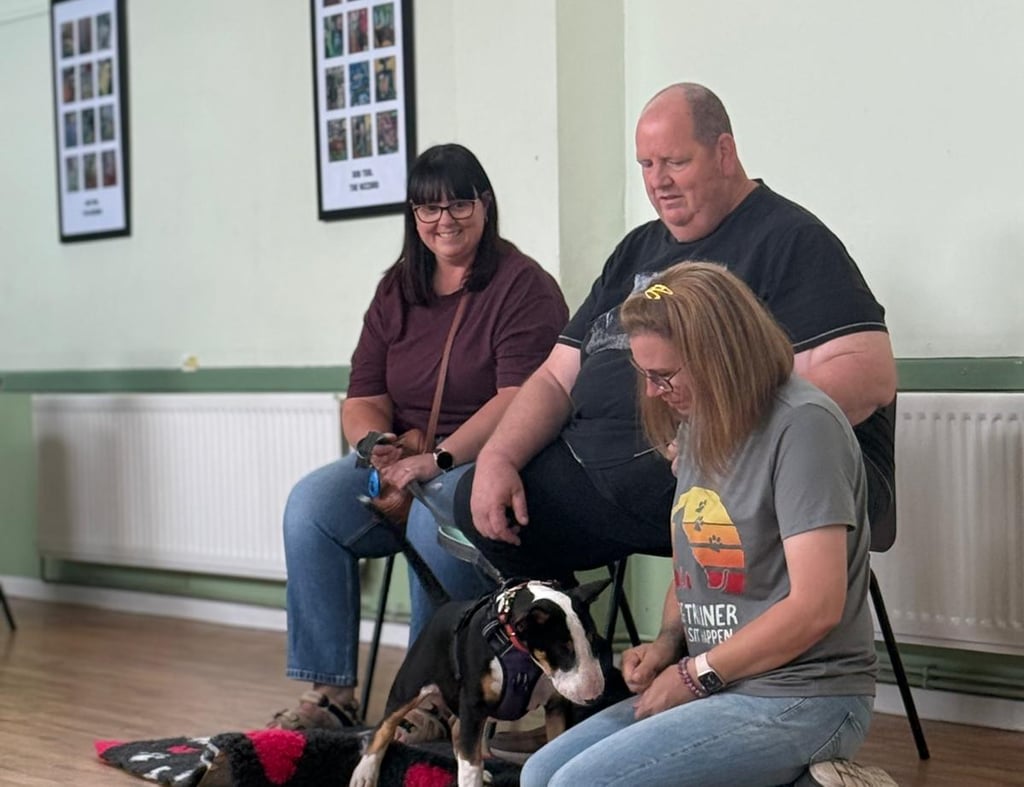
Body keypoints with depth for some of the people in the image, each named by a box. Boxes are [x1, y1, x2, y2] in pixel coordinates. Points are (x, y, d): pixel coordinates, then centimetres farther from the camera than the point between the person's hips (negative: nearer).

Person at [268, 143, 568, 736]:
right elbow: (364, 399, 12)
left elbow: (520, 399, -16)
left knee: (437, 513, -37)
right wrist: (376, 445, -12)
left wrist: (439, 458, -25)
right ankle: (330, 691, -16)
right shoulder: (396, 292, 15)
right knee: (311, 505, -19)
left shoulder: (523, 286, -4)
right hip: (402, 463, 6)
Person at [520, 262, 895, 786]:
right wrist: (668, 642, 2)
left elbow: (815, 606, -21)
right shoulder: (697, 426, 10)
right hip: (711, 686, 9)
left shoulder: (802, 425, -16)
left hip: (803, 699, -9)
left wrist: (696, 674, -13)